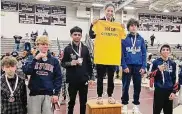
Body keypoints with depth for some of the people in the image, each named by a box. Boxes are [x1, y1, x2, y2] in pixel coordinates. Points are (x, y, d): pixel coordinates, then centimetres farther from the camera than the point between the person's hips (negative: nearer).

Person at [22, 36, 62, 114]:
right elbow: (26, 71, -12)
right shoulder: (32, 59, 6)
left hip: (49, 94, 0)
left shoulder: (54, 60, 5)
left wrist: (56, 93, -4)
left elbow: (58, 78, 3)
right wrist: (36, 58, -17)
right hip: (34, 93, 0)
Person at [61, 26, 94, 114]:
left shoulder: (85, 49, 4)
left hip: (84, 80, 2)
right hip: (72, 80, -2)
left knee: (83, 102, 13)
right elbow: (63, 63, 0)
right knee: (71, 101, 12)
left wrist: (91, 78, 4)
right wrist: (70, 63, -20)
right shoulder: (67, 49, -2)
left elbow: (89, 64, 7)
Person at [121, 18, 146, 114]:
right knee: (126, 86, 6)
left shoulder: (141, 39, 5)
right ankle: (124, 104, 20)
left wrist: (143, 67, -2)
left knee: (137, 86, 9)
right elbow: (122, 54, -5)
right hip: (128, 66, -2)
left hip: (138, 66, 3)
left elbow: (144, 54, 5)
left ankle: (136, 104, 24)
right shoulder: (124, 39, -3)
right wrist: (124, 66, -11)